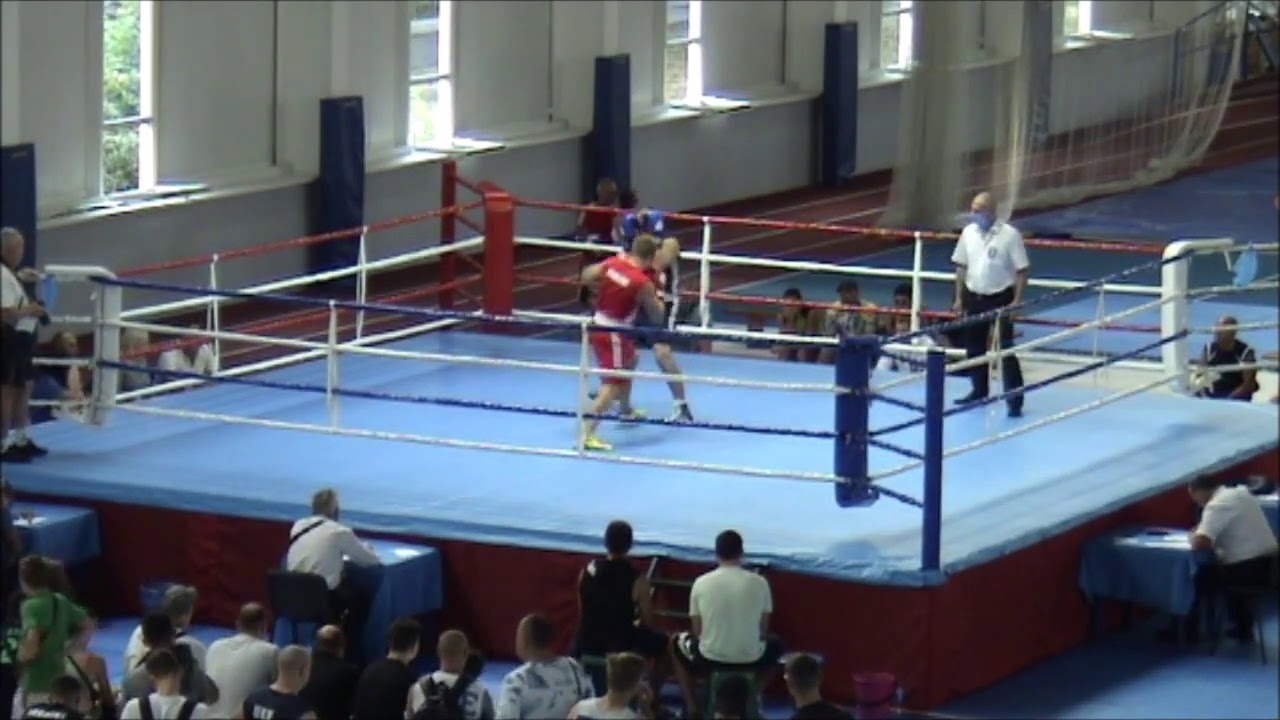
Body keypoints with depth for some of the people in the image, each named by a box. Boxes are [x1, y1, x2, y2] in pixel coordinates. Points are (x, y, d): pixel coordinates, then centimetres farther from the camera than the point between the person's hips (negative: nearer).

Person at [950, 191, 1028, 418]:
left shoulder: (1009, 235, -12)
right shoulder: (969, 233, 3)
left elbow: (1021, 270, -10)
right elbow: (961, 266, 12)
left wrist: (1017, 301, -15)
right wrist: (959, 297, 10)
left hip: (1000, 299, -5)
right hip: (974, 298, 5)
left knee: (1005, 349, -6)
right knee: (974, 347, 14)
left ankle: (1014, 400, -3)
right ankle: (979, 391, 30)